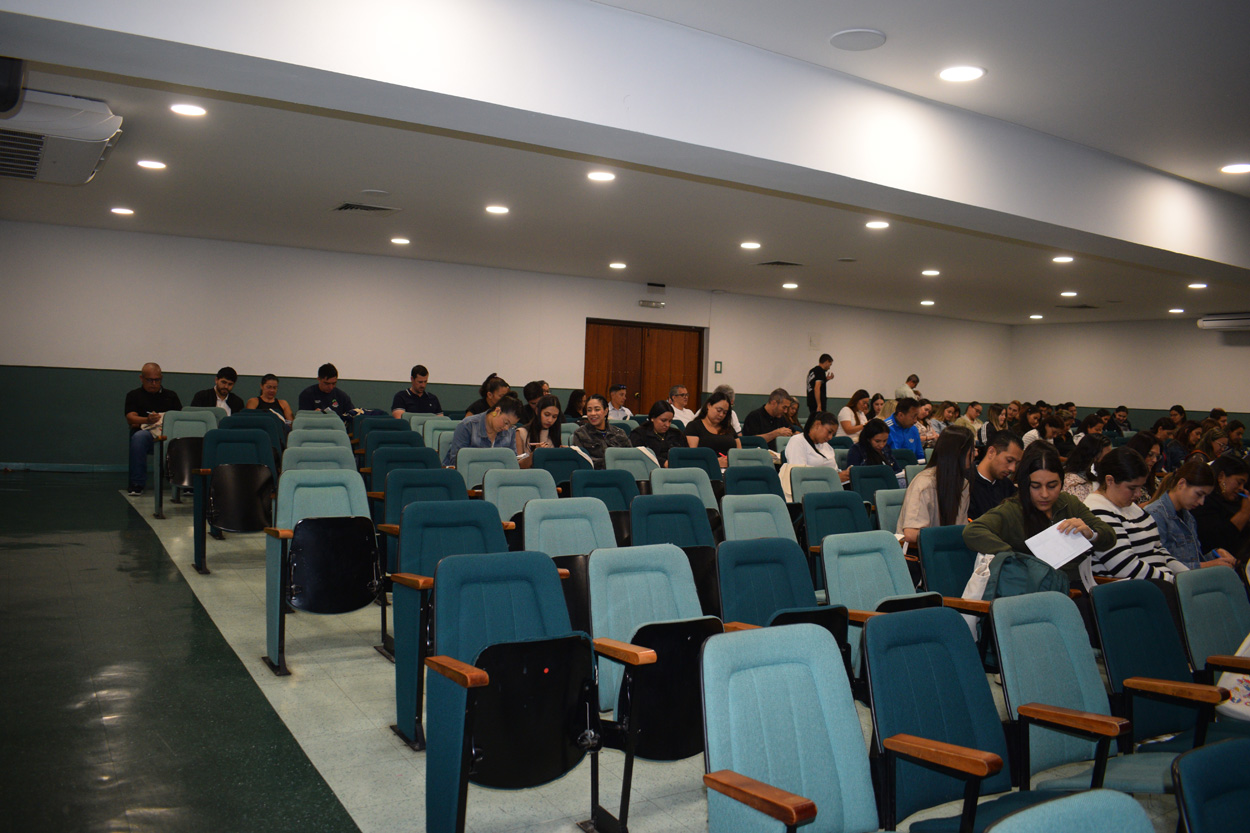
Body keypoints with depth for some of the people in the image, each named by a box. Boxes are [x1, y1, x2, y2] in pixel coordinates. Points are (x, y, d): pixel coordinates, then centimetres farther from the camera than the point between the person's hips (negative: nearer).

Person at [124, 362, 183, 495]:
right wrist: (147, 420, -18)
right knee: (139, 437, -38)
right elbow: (130, 418, 3)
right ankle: (137, 483, -29)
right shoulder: (134, 395, 20)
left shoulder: (171, 395, 26)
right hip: (146, 432, -1)